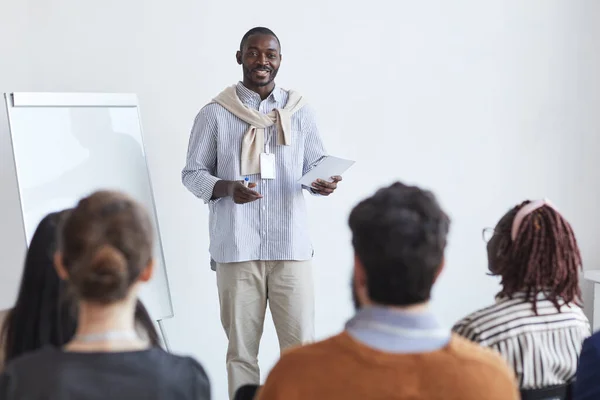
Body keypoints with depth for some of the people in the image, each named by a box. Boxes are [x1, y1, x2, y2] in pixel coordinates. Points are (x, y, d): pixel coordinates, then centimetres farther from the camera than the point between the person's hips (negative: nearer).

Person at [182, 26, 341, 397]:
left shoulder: (299, 110, 8)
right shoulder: (215, 113, 2)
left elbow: (316, 164, 14)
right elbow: (192, 172, 4)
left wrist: (322, 183, -10)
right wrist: (226, 188, -16)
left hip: (290, 245, 1)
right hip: (237, 247, -1)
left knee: (301, 343, 0)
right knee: (241, 345, 7)